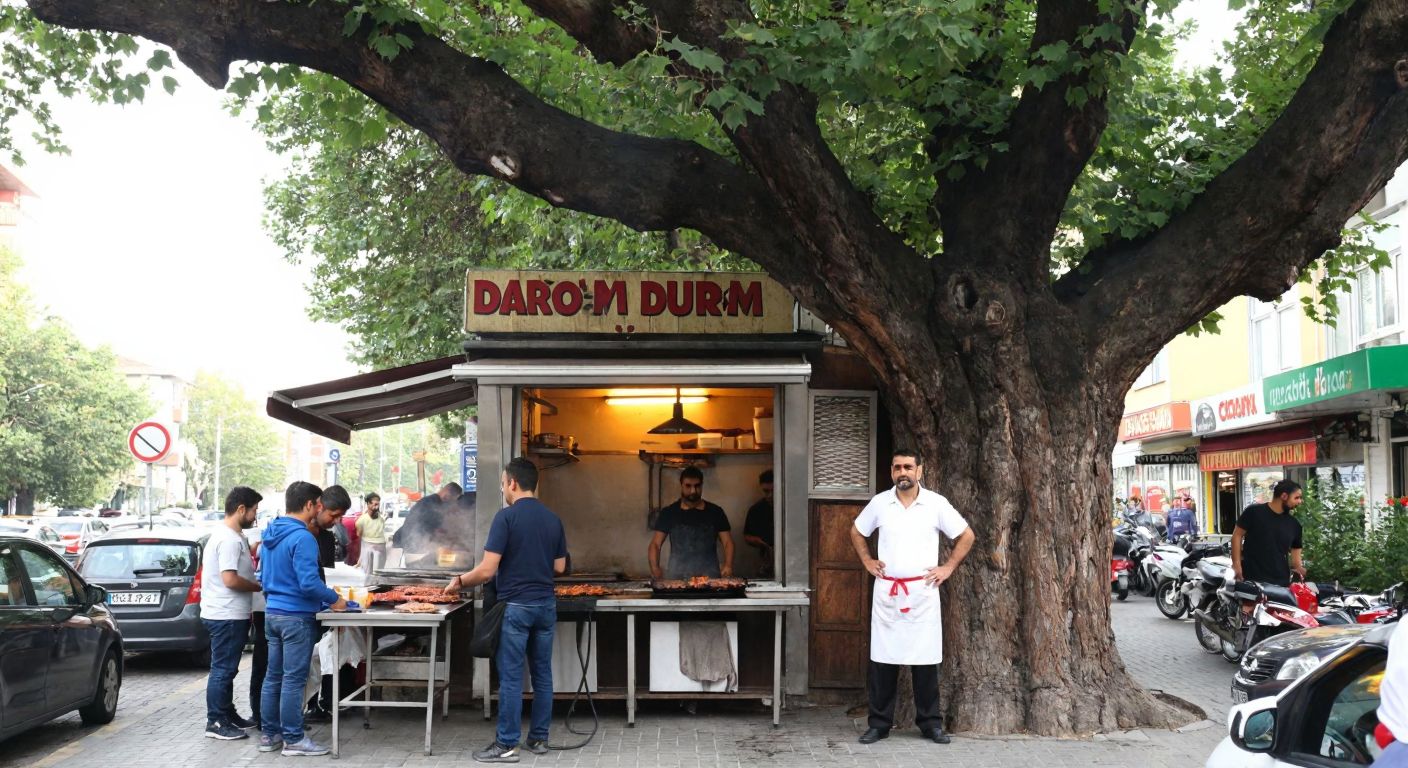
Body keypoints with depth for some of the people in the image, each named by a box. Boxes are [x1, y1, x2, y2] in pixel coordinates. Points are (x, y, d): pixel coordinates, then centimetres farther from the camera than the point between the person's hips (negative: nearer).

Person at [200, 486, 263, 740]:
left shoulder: (229, 535, 14)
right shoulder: (229, 539, -19)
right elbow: (230, 579, -24)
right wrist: (260, 586, -12)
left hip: (227, 615, 11)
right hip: (227, 616, -11)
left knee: (226, 669, 17)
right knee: (223, 670, -4)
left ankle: (228, 716, 27)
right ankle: (215, 723, 2)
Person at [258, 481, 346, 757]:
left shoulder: (271, 534, 10)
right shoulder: (302, 537, -19)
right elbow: (309, 583, -23)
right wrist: (334, 599, -10)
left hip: (272, 613, 9)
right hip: (296, 617, -9)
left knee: (273, 676, 14)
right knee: (293, 680, -2)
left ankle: (269, 734, 22)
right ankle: (293, 739, 5)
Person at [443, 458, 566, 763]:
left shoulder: (506, 516, -12)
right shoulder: (553, 519, 6)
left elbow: (487, 570, -15)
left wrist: (460, 581, 1)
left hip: (515, 606, -6)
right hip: (546, 605, 6)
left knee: (511, 677, 0)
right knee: (542, 674, 11)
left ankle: (507, 745, 5)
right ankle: (539, 738, 19)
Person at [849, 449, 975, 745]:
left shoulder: (936, 504, -2)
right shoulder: (879, 503, 3)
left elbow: (966, 536, 7)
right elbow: (857, 532, 19)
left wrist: (948, 567, 2)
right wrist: (867, 561, 9)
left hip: (923, 591, -1)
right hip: (886, 591, 1)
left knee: (926, 659, 2)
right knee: (882, 660, 2)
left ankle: (930, 723, 14)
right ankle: (879, 723, 12)